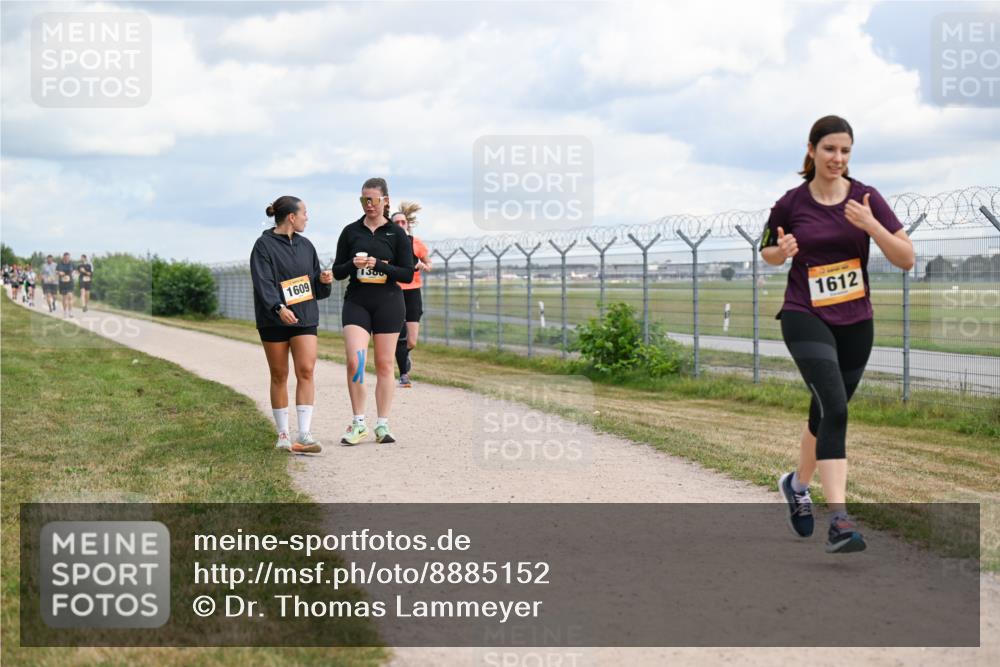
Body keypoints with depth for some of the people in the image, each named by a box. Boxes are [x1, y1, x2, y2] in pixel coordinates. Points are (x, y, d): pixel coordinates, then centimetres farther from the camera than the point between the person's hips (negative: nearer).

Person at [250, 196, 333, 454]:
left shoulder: (305, 245, 14)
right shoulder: (264, 246, -4)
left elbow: (315, 284, 20)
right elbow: (263, 283, -16)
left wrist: (324, 281, -3)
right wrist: (278, 307, -31)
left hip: (304, 317, 4)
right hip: (274, 320, -4)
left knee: (306, 371, -10)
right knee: (279, 376, 4)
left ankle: (304, 434, -12)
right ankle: (283, 435, 14)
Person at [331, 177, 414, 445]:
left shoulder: (396, 233, 2)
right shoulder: (351, 232, 7)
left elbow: (408, 274, -2)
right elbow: (337, 272, 9)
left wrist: (378, 264, -15)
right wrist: (353, 264, -13)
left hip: (388, 303, -1)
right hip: (356, 302, 1)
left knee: (384, 365, 3)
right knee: (354, 361, -12)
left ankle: (382, 425, 10)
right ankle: (359, 424, -2)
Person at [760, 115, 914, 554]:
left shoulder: (867, 198, -3)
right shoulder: (791, 204, -4)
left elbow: (906, 259, -7)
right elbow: (767, 252, 13)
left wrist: (871, 225, -22)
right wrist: (781, 251, -10)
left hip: (855, 323, 3)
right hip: (805, 319, -3)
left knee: (827, 413, 17)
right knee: (835, 408, -21)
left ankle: (797, 484, 46)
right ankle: (839, 522, -26)